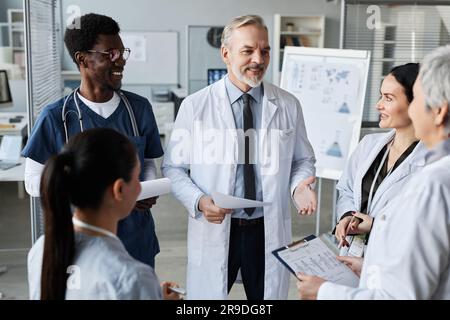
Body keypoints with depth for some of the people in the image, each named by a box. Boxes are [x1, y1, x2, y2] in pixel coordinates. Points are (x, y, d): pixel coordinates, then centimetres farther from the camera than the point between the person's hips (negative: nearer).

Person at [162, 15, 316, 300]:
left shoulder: (289, 106, 0)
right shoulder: (195, 106, -6)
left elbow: (303, 160, 10)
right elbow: (174, 167, -1)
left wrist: (300, 185, -12)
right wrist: (199, 201, -18)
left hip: (270, 231, 2)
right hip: (214, 230, -1)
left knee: (268, 295, 15)